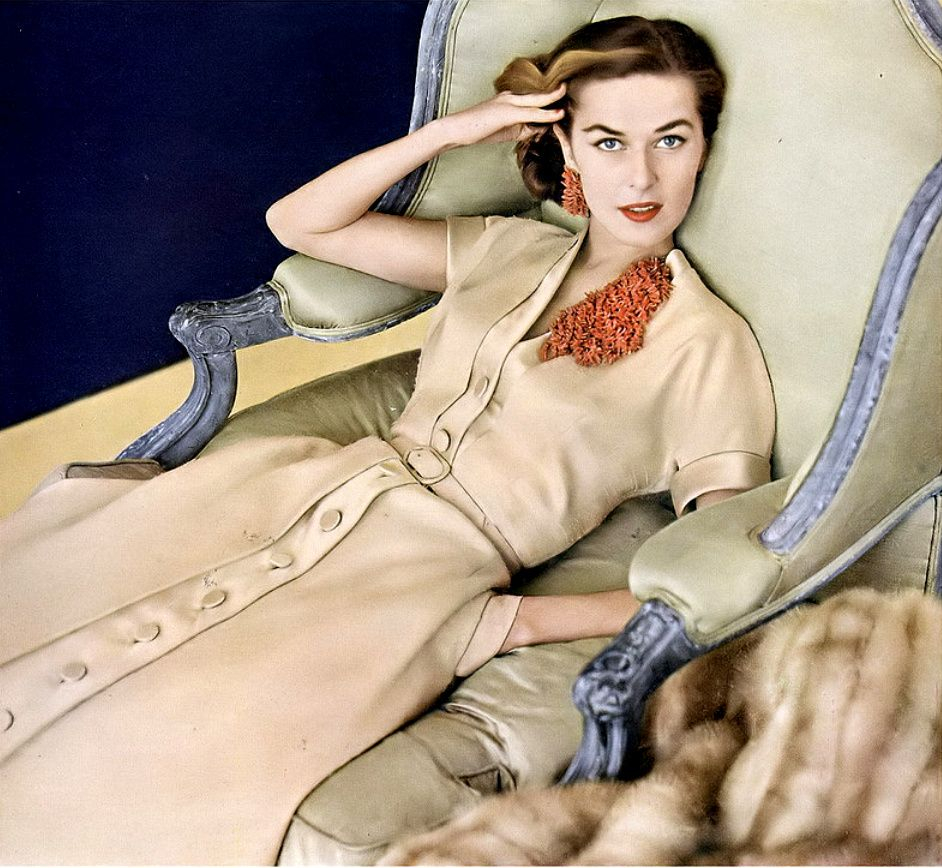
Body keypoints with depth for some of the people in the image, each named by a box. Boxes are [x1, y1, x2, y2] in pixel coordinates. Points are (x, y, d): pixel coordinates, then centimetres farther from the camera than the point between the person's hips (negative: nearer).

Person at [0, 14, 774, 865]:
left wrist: (521, 618, -14)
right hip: (319, 480, 6)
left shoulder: (709, 343, -3)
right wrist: (450, 131, 5)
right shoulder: (507, 248, 13)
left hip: (433, 571, -6)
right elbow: (298, 223, 16)